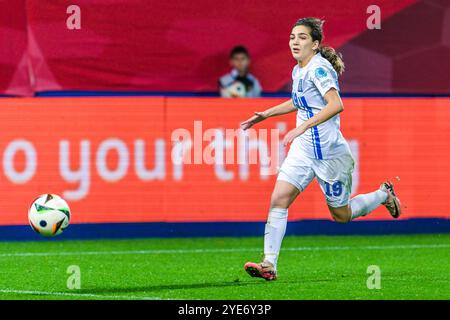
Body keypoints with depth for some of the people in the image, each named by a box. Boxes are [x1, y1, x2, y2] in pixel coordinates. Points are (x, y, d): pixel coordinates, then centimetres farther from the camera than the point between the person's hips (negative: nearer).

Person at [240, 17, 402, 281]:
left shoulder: (318, 68, -17)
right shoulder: (299, 71, 9)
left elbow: (336, 104, -31)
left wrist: (303, 127, -36)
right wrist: (265, 115, 25)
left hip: (329, 151, -7)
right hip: (304, 149, 7)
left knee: (341, 215, 8)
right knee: (278, 200, -10)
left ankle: (384, 195, 34)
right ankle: (269, 264, -12)